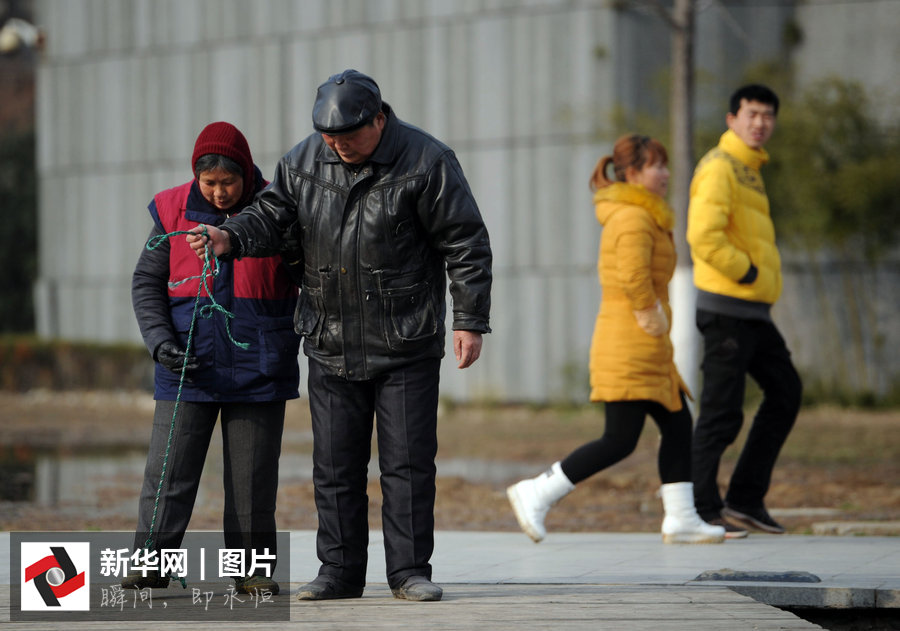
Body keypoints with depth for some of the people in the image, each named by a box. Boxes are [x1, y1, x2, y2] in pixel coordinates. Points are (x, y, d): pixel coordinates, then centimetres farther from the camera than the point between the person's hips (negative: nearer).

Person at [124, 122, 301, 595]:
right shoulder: (173, 212, 1)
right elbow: (146, 283, 6)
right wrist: (159, 341, -7)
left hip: (258, 372, 0)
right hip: (188, 368, 1)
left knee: (253, 475, 5)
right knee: (169, 470, -2)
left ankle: (251, 566, 14)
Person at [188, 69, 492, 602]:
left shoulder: (426, 162, -10)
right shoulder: (303, 162, 3)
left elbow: (466, 246, -8)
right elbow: (271, 217, 8)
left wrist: (470, 321, -11)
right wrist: (230, 238, -14)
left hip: (407, 344, -4)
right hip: (331, 345, 4)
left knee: (408, 461, 0)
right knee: (335, 464, 7)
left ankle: (410, 571, 8)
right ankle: (340, 572, 16)